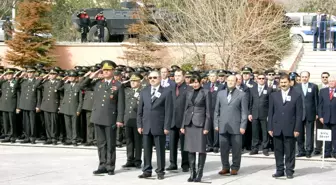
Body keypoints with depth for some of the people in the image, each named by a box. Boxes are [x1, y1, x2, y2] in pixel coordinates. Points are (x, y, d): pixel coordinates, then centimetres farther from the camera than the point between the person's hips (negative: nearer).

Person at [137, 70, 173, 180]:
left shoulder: (166, 92, -1)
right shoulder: (144, 92, 11)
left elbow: (168, 111, -5)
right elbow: (140, 110, 11)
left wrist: (166, 126, -10)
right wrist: (139, 125, 4)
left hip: (159, 126, -4)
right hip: (146, 126, 4)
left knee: (160, 150, 2)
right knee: (146, 150, 7)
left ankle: (160, 171, 9)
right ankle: (147, 171, 14)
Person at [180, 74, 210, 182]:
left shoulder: (206, 93, -3)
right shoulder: (189, 93, 12)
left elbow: (208, 111, -5)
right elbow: (186, 109, 15)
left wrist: (206, 127, -11)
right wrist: (183, 125, 9)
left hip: (200, 123, -5)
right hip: (189, 123, 5)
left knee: (201, 149, -1)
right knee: (190, 149, 6)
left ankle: (199, 173, 6)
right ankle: (192, 173, 13)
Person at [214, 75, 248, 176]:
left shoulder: (242, 95, 3)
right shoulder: (220, 94, 12)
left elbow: (244, 112, -1)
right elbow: (217, 110, 13)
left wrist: (243, 126, -7)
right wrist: (216, 124, 6)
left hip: (236, 126, -3)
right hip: (223, 126, 3)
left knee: (236, 149, 1)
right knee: (223, 148, 5)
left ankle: (235, 168, 11)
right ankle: (225, 167, 15)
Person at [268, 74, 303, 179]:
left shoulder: (297, 95, 1)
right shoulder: (274, 95, 10)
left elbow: (299, 114, -1)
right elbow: (270, 112, 10)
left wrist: (297, 129, -7)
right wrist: (270, 128, 3)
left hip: (290, 129, -3)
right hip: (277, 128, 3)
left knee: (290, 151, 2)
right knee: (278, 151, 6)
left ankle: (289, 171, 10)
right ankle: (280, 170, 15)